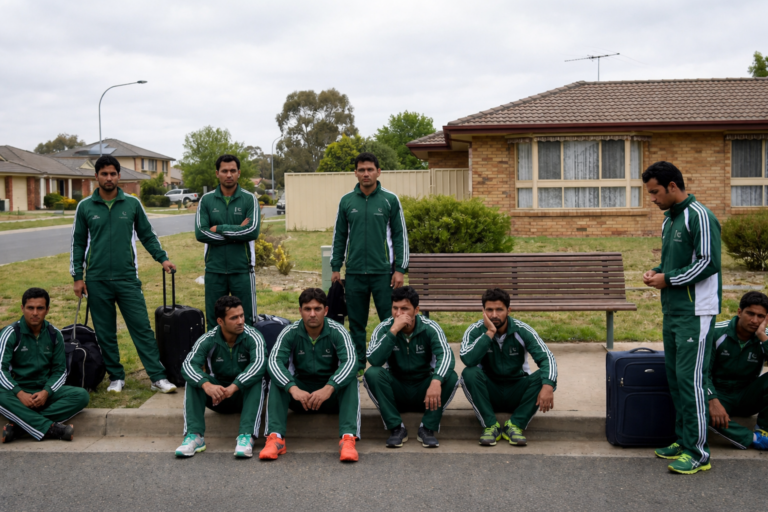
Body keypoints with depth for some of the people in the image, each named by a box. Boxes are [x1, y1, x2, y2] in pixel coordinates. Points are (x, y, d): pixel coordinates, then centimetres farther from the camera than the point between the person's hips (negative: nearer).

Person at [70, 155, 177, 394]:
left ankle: (158, 377, -2)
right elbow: (78, 243, 8)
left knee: (142, 328, -4)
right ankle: (116, 377, 19)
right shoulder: (85, 207, 4)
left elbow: (147, 235, 11)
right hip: (97, 281, 1)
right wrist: (77, 276, 3)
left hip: (128, 278, -1)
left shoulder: (132, 203, 4)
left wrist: (162, 258, 0)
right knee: (105, 334, 7)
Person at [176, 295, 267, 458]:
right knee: (194, 380, -23)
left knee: (258, 379, -32)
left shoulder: (253, 337, -16)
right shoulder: (208, 340, -11)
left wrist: (233, 387, -46)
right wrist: (207, 385, -46)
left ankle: (246, 435, -41)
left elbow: (259, 364, -33)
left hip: (245, 394, -2)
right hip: (217, 395, 2)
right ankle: (194, 435, -30)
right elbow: (188, 365, -26)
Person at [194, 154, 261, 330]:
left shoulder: (249, 199, 1)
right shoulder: (206, 200, 4)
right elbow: (200, 233, -8)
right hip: (214, 270, 1)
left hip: (242, 269, -1)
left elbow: (253, 231, -13)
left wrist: (220, 228, -10)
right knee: (214, 322, 9)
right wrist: (237, 232, -10)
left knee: (246, 321, 3)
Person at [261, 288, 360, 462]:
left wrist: (328, 388, -45)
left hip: (332, 397, -1)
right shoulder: (290, 333, -9)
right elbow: (274, 362, -23)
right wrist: (293, 389, -41)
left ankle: (348, 438, -42)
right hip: (300, 395, 1)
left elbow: (350, 362, -28)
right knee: (276, 380, -24)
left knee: (351, 381, -30)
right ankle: (275, 438, -36)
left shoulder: (337, 332, -13)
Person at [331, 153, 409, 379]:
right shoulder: (346, 201, 7)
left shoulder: (390, 200, 0)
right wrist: (336, 267, 8)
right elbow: (339, 236, 12)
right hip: (354, 273, 2)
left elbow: (400, 235, 1)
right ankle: (357, 366, 19)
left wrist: (399, 269, -5)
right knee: (356, 323, 9)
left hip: (383, 272, -2)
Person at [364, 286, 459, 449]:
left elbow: (446, 356, -28)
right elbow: (374, 360, -27)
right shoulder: (384, 329, -10)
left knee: (450, 377, -27)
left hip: (424, 392, 0)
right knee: (372, 373, -27)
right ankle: (396, 428, -19)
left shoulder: (430, 329, -12)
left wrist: (436, 381, -47)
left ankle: (427, 429, -17)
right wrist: (394, 330, -33)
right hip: (396, 390, 0)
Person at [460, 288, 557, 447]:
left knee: (542, 376, -26)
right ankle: (491, 426, -21)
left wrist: (548, 386, -39)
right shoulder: (475, 331, -11)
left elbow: (546, 358, -20)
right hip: (489, 392, -1)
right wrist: (490, 333, -31)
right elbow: (468, 360, -30)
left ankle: (515, 425, -19)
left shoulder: (522, 331, -11)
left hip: (517, 393, 1)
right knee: (469, 373, -30)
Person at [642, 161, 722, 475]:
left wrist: (668, 280, -14)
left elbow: (709, 262, -18)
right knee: (675, 377, 13)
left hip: (695, 312, -10)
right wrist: (657, 272, 4)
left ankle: (698, 452, -2)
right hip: (672, 310, 10)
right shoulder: (668, 220, 16)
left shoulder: (699, 217, -13)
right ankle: (683, 440, 23)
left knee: (691, 379, -9)